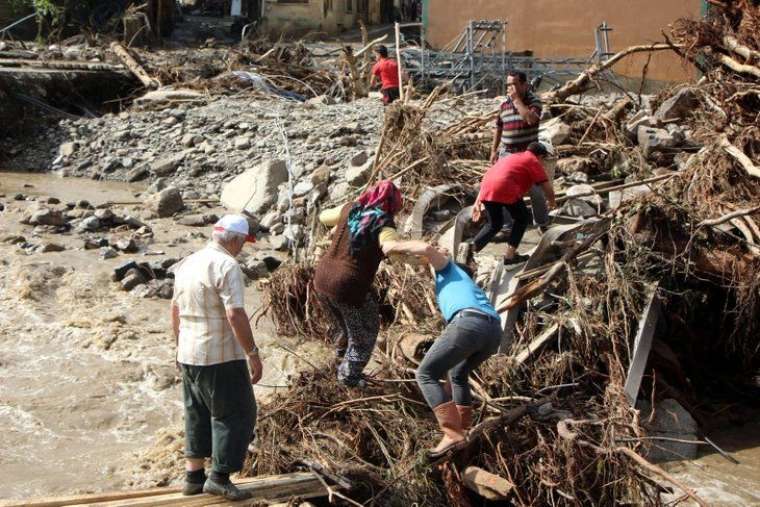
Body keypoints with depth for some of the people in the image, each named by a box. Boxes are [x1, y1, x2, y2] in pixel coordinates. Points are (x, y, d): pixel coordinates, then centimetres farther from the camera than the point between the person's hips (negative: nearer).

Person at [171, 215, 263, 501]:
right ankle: (219, 478, 7)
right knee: (235, 413, 5)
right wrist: (253, 354, -17)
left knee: (197, 415, 18)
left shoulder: (186, 263, 9)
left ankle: (194, 477, 24)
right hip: (221, 357, -8)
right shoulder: (227, 266, -17)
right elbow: (235, 315, -23)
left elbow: (175, 310, 17)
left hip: (189, 355, 8)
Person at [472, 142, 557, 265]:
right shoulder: (533, 161, 15)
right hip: (505, 190, -6)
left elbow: (488, 179, 31)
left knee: (494, 224, 25)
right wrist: (552, 201, 29)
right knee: (522, 218, 17)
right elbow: (547, 187, 8)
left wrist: (477, 203, 30)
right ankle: (510, 255, 14)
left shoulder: (512, 157, 34)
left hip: (487, 191, 7)